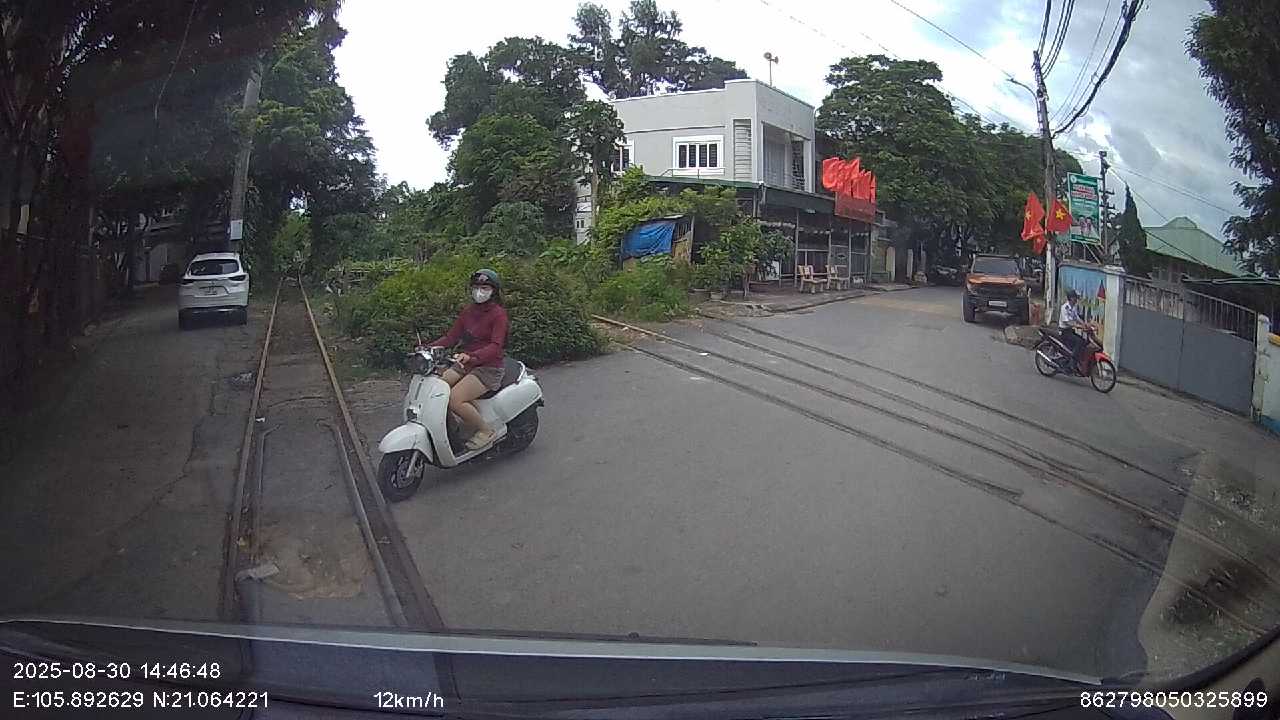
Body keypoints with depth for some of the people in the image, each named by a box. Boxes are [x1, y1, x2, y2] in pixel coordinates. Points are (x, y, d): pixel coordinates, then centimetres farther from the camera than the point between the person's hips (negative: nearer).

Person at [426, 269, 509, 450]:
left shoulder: (498, 314, -10)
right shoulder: (467, 312, 12)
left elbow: (496, 346, -23)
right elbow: (451, 336, 8)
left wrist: (471, 356, -40)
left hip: (488, 368, -7)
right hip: (465, 364, 7)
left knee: (454, 400, -27)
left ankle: (485, 430, -5)